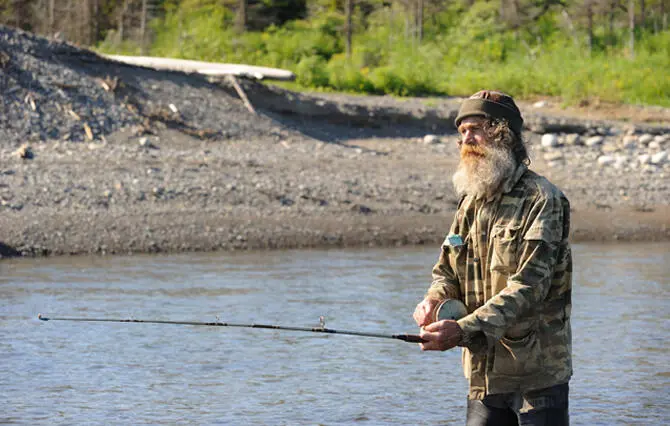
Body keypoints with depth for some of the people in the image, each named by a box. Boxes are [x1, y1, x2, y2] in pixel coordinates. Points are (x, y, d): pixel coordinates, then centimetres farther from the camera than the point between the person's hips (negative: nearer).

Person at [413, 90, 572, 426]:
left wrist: (463, 330, -28)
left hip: (538, 375, -6)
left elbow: (529, 286, -20)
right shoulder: (471, 202, 12)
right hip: (484, 375, 6)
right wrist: (434, 300, -7)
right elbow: (446, 271, 18)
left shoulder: (542, 200, -11)